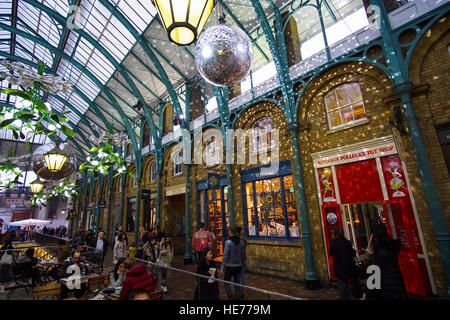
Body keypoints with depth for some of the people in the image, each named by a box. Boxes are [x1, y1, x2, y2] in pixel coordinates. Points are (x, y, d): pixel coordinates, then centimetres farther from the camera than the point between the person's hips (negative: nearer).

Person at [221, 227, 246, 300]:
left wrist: (222, 267, -9)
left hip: (229, 266, -5)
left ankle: (231, 297, 5)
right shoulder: (241, 242, -1)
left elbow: (225, 255, -15)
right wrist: (243, 263, 20)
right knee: (237, 283, 16)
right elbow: (243, 255, 6)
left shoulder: (228, 242, -16)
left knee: (226, 282, 13)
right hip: (238, 266, 5)